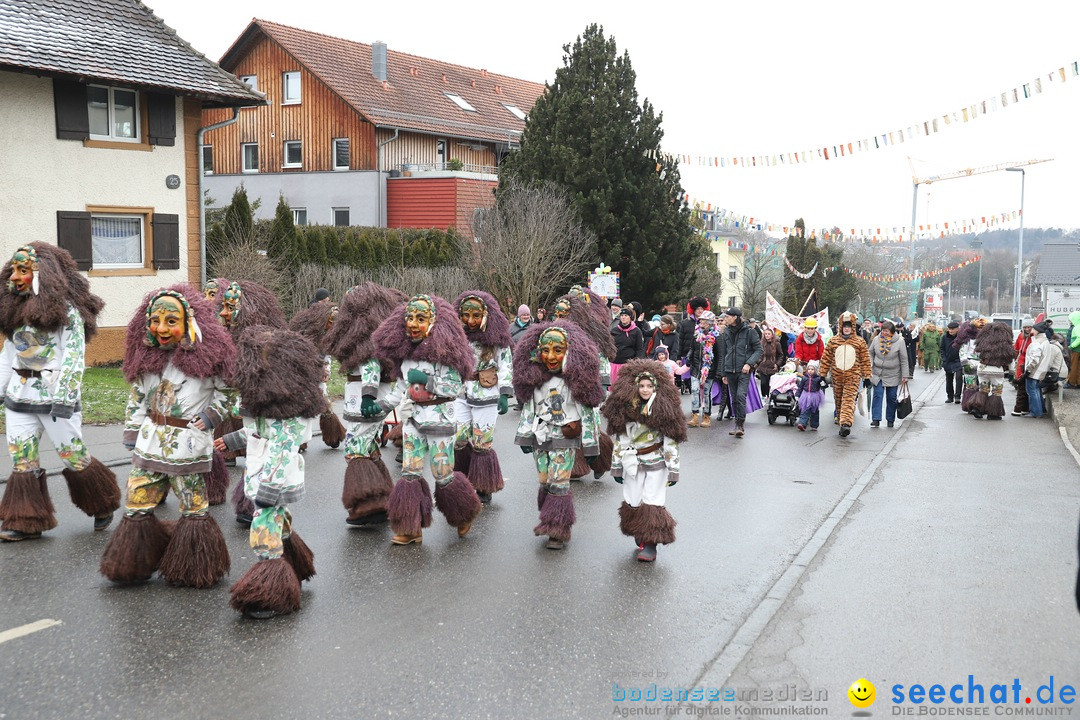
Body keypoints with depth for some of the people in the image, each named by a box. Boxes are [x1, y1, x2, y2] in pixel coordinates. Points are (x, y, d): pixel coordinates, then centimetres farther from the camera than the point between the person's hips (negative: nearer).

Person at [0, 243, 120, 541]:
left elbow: (75, 354, -15)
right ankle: (26, 523, 10)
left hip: (54, 395, -6)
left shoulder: (65, 307, -9)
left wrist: (65, 396, -21)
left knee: (73, 455, 0)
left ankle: (103, 505, 21)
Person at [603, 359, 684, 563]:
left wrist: (673, 469, -8)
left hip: (656, 463, -3)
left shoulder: (663, 409, -8)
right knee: (633, 502, 5)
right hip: (632, 463, 3)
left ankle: (650, 544, 0)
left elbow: (671, 441, -6)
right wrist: (617, 466, 6)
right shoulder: (625, 409, 0)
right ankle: (640, 536, 24)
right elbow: (619, 438, 5)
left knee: (653, 503, -5)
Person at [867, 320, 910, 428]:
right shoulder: (876, 340, -3)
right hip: (877, 374, 1)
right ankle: (876, 419, -7)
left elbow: (904, 360, -5)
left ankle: (890, 420, 18)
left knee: (892, 398, 6)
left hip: (892, 376, -1)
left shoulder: (899, 341, -9)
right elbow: (870, 353, 12)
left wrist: (905, 375, -5)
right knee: (877, 395, -6)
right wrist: (869, 366, 0)